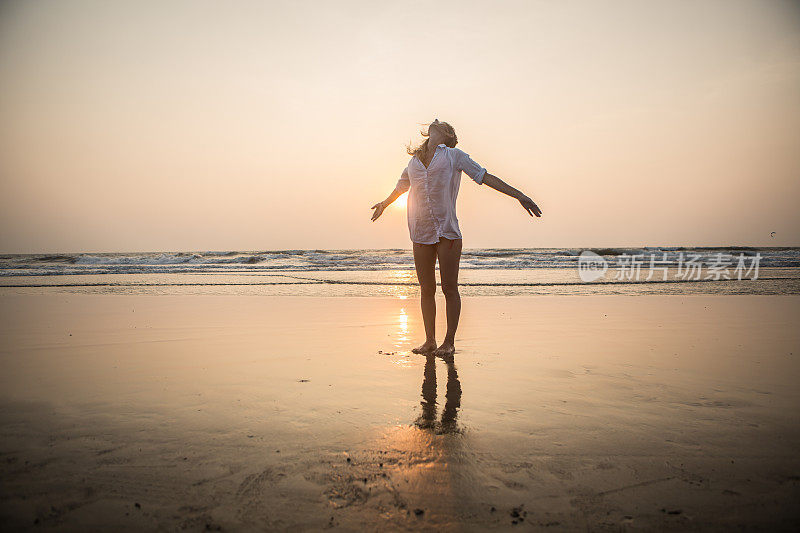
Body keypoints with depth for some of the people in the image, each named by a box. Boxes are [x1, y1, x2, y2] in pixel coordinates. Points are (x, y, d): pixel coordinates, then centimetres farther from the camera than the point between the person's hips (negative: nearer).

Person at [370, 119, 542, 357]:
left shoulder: (454, 156, 6)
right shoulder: (414, 162, 16)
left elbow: (486, 177, 4)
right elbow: (400, 187, 35)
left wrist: (519, 196, 0)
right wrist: (384, 204, 52)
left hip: (447, 231, -3)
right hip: (420, 234, 4)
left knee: (449, 288, -2)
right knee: (426, 290, 6)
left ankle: (449, 342, 7)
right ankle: (429, 340, 17)